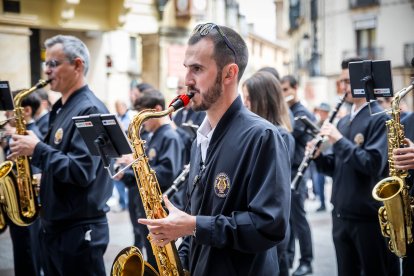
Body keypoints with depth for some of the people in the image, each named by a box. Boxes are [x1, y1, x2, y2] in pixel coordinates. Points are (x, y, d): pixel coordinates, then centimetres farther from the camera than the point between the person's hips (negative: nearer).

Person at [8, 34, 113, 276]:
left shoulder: (90, 111, -17)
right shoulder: (61, 108, 13)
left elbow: (81, 172, -26)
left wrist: (37, 149, -21)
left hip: (80, 230, -9)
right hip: (54, 227, 10)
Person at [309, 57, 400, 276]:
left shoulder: (380, 119, -10)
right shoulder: (343, 121, 13)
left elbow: (373, 164, -23)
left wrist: (339, 140, -21)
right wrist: (318, 157, -4)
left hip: (369, 217, -7)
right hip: (341, 215, 7)